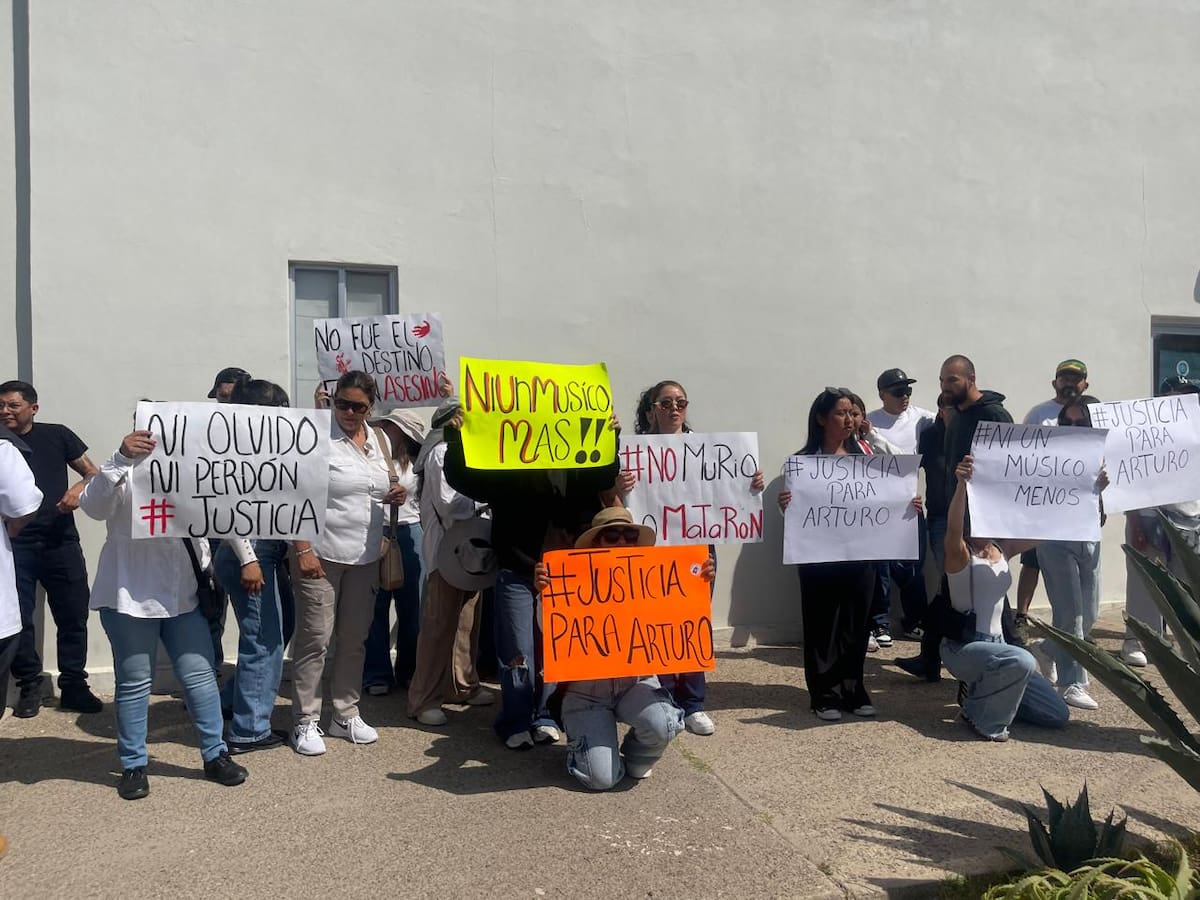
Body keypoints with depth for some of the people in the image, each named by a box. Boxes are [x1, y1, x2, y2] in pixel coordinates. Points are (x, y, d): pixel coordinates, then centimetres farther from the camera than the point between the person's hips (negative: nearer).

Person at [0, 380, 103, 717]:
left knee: (73, 616, 3)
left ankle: (73, 686, 15)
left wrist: (79, 488, -14)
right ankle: (29, 687, 19)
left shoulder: (56, 436, 3)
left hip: (61, 543, 0)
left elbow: (94, 473, 7)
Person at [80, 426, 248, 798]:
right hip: (131, 595, -4)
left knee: (200, 674, 6)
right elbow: (93, 506, -24)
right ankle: (133, 765, 21)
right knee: (135, 683, 7)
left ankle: (215, 755, 18)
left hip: (183, 594, 4)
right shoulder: (124, 473, -5)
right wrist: (121, 458, -36)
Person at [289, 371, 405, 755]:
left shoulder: (379, 441, 10)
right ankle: (306, 721, 11)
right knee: (314, 638, -1)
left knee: (355, 637, 12)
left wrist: (393, 494, 0)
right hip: (320, 553, -6)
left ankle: (345, 714, 25)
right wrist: (303, 550, -19)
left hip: (364, 556, 6)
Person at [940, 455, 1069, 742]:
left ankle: (980, 690, 18)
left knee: (1057, 715, 4)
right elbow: (953, 528, -36)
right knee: (1022, 661, -37)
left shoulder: (1003, 550, 7)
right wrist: (961, 483, -51)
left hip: (994, 643, 7)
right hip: (961, 647, -7)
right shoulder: (960, 555, -13)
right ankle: (981, 714, -12)